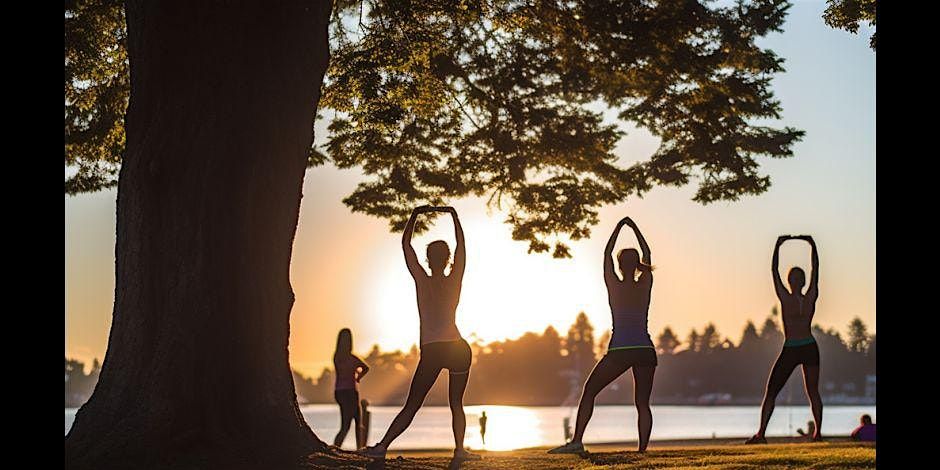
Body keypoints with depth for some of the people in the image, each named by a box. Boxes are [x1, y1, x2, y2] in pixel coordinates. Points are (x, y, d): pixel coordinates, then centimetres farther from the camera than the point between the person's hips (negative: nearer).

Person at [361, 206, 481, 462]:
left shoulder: (422, 280, 0)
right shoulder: (454, 281, 4)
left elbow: (405, 244, 6)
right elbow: (461, 245, 16)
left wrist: (415, 214, 14)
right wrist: (453, 215, 24)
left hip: (431, 351, -2)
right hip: (458, 348, 2)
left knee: (411, 406, -1)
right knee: (456, 404, 12)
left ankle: (382, 446, -7)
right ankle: (459, 449, 1)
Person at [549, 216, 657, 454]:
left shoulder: (614, 286, 0)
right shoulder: (645, 285, 6)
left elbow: (607, 253, 11)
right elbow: (647, 254, 20)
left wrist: (619, 227, 21)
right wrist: (633, 227, 28)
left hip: (619, 350, -3)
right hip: (645, 350, 3)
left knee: (589, 391, 4)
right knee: (642, 403, 8)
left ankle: (577, 440, -7)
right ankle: (642, 449, -3)